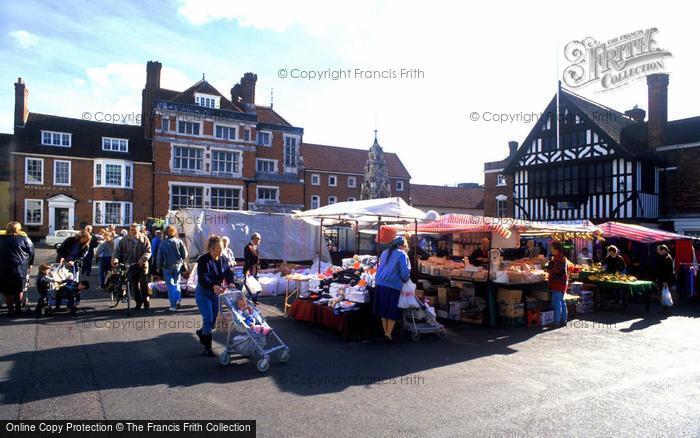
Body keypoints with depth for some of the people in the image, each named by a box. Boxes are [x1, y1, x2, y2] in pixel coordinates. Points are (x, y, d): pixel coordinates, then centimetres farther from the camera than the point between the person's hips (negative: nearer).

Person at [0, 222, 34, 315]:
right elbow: (31, 252, -1)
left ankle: (10, 309, 10)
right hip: (20, 268, -2)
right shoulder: (24, 239, -3)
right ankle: (18, 308, 14)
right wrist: (30, 264, 11)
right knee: (19, 290, 10)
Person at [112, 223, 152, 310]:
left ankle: (146, 299, 8)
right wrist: (115, 259, -16)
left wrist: (143, 259, -26)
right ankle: (138, 301, 20)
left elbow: (148, 251, -8)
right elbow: (118, 250, 2)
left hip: (142, 265, -2)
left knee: (143, 282, -9)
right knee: (134, 285, 7)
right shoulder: (124, 240, 6)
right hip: (130, 266, 2)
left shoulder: (144, 239, 1)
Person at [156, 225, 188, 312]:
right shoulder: (179, 241, -3)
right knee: (177, 283, 18)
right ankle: (178, 300, -1)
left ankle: (173, 305, 4)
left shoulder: (163, 243, -5)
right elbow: (185, 254, -3)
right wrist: (183, 262, 14)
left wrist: (159, 266, 10)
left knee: (170, 286, 5)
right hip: (178, 265, 1)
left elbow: (159, 256, -1)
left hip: (167, 266, -1)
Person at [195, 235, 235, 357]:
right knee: (208, 319, -10)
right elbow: (202, 278, -29)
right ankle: (207, 347, 4)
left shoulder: (224, 260, -2)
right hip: (203, 292, -6)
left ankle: (201, 332, 44)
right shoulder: (203, 260, -19)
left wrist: (231, 283, -30)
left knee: (214, 319, 13)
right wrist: (213, 286, -46)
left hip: (216, 292, 6)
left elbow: (229, 273, -8)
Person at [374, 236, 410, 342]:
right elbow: (404, 272, -8)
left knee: (383, 310, 13)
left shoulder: (384, 253, 17)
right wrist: (405, 280, 10)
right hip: (393, 285, -6)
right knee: (393, 311, 3)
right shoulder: (402, 254, -3)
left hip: (380, 284, 6)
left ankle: (385, 332, 18)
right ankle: (388, 334, 1)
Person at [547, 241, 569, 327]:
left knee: (557, 303, -6)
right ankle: (563, 320, 22)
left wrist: (547, 270, -6)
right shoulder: (562, 257, 16)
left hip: (558, 283, -11)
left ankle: (556, 322, -3)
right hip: (562, 282, 11)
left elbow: (555, 271, -23)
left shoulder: (559, 258, -18)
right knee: (561, 302, 15)